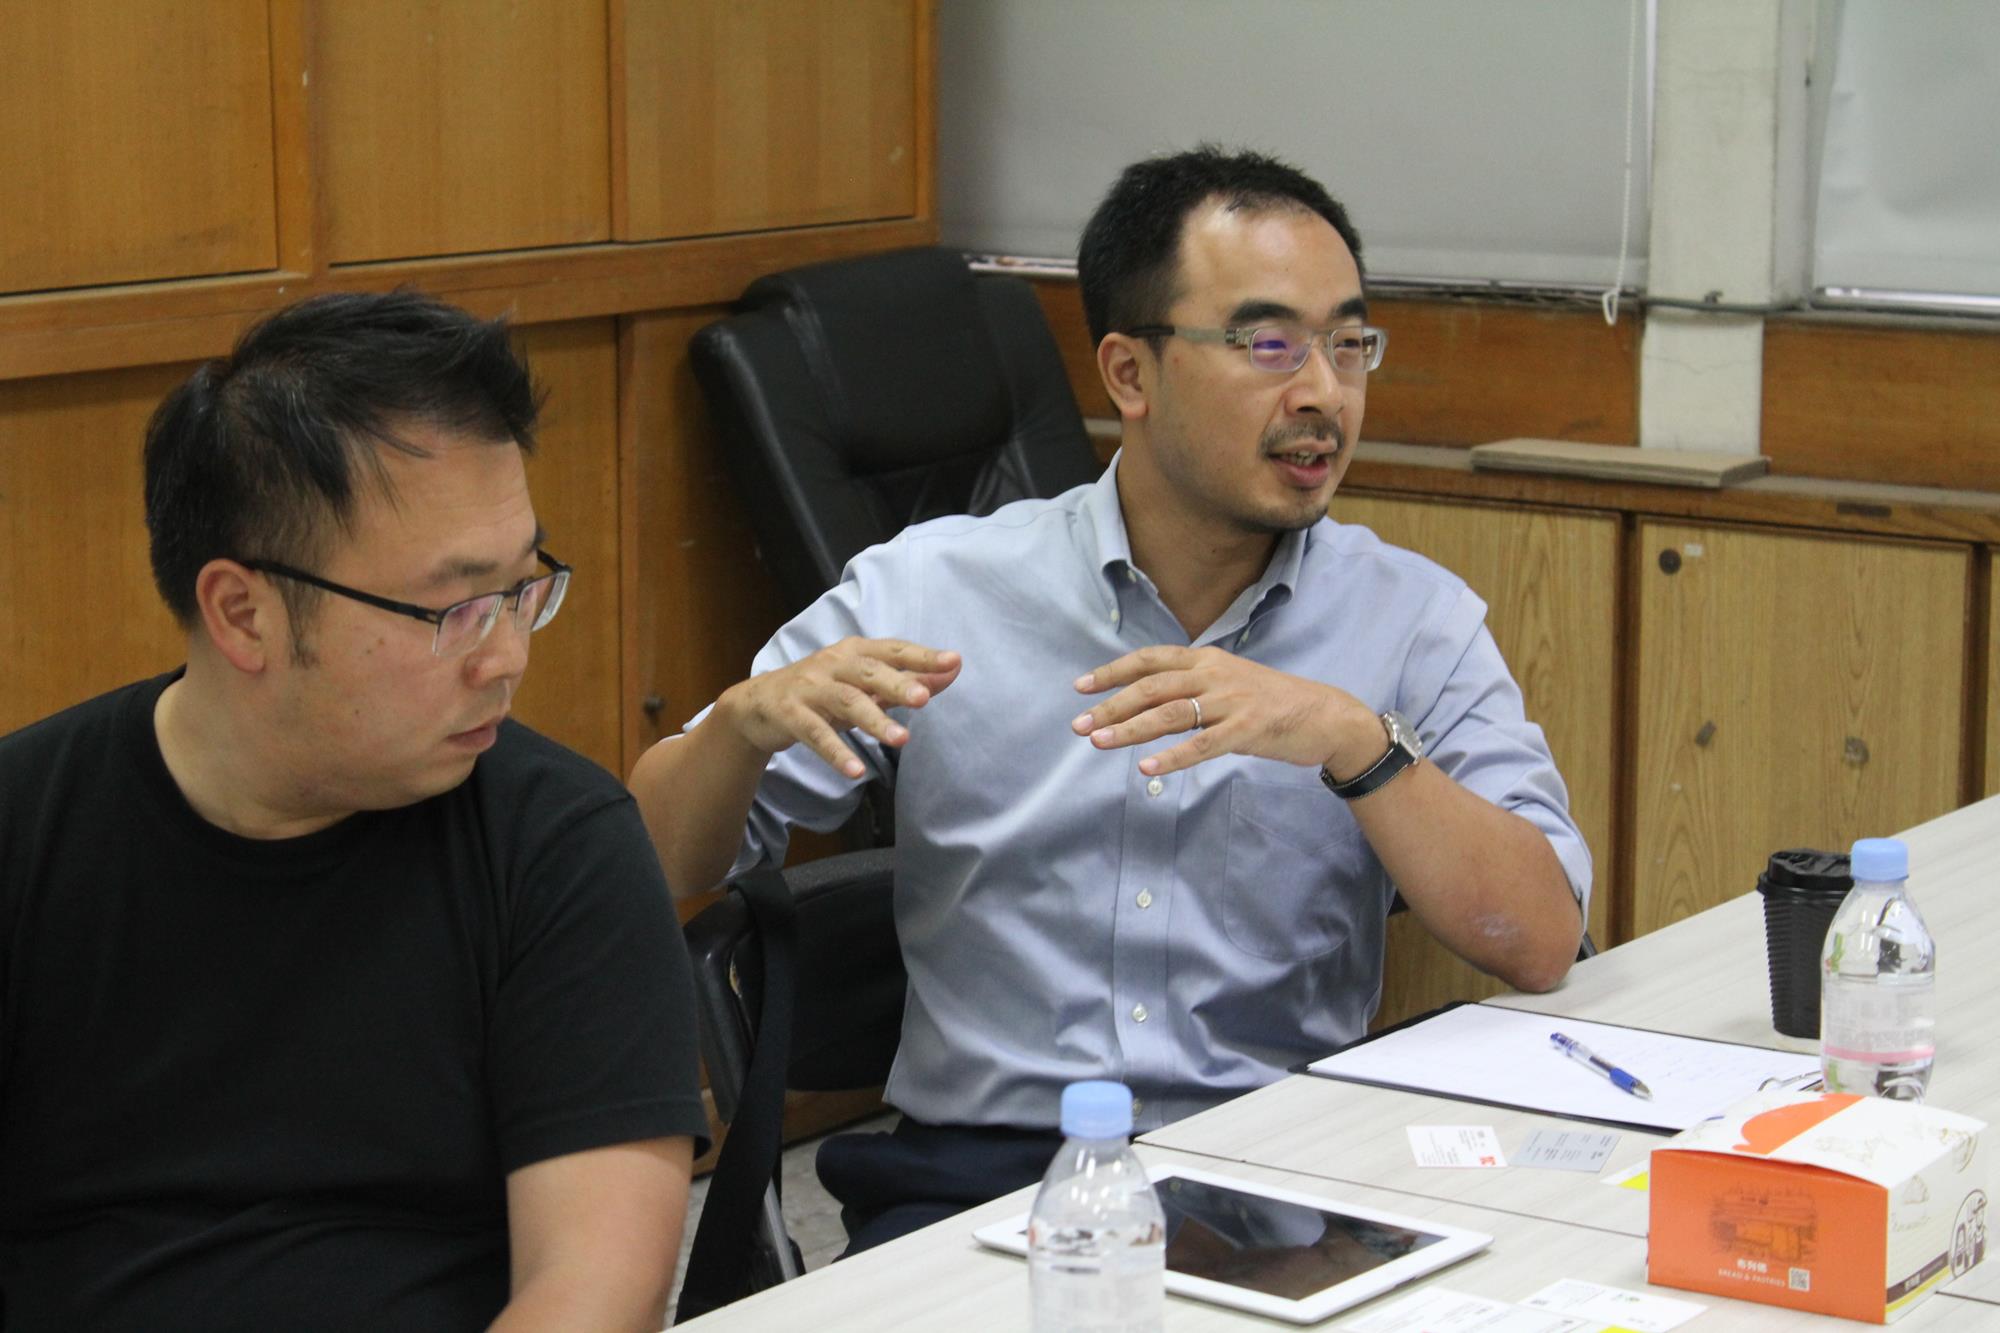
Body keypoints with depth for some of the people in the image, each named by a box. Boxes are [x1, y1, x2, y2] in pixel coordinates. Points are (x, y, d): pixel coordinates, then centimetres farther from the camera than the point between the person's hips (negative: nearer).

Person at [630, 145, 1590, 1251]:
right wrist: (749, 722, -12)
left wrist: (1353, 740, -17)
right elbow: (658, 865, 10)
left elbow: (1540, 947, -3)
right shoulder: (928, 593, 8)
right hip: (977, 1175, 0)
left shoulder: (1415, 620, 9)